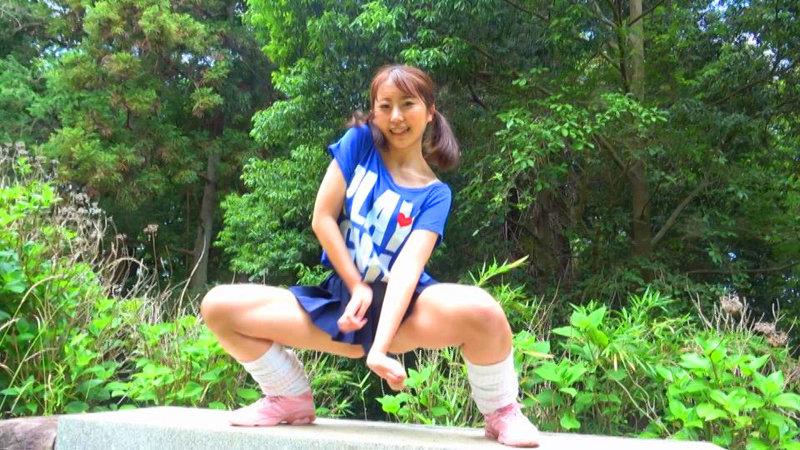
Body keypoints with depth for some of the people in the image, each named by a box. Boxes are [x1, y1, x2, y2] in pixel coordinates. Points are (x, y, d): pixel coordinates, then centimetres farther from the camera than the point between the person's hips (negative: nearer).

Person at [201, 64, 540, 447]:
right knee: (218, 307, -12)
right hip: (341, 300, 3)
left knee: (481, 310, -35)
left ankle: (501, 413, -4)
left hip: (400, 310, -2)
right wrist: (357, 288, -8)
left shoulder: (434, 194, -4)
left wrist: (379, 347, -31)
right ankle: (292, 400, 10)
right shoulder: (359, 142, 1)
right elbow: (322, 218, -3)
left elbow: (408, 266, -19)